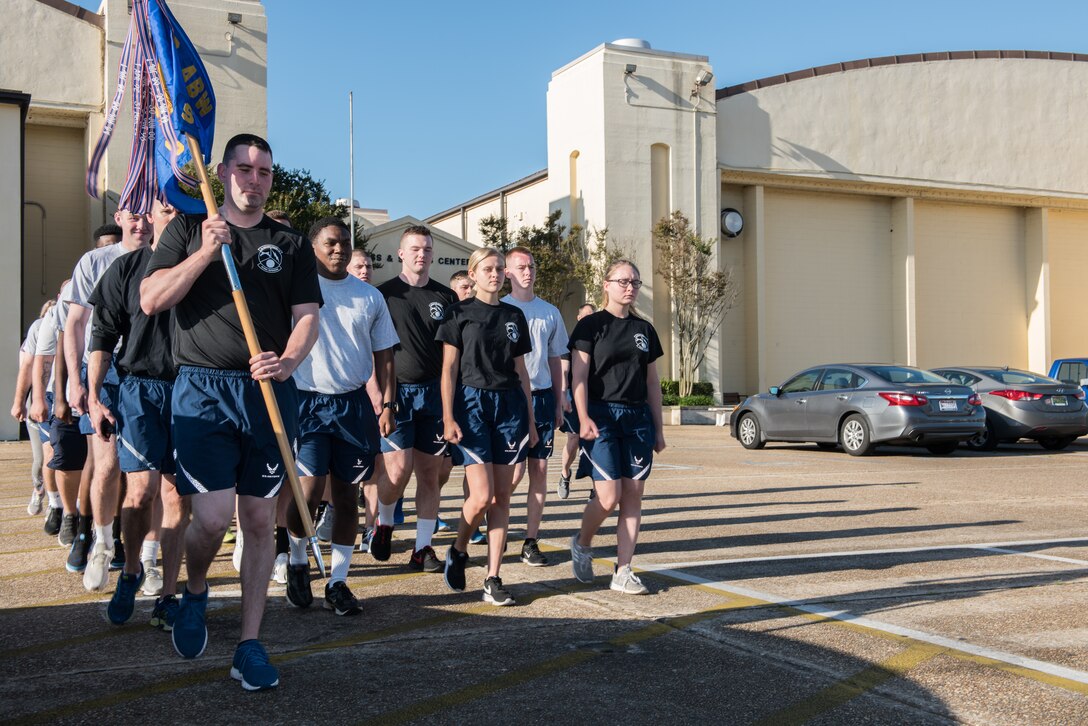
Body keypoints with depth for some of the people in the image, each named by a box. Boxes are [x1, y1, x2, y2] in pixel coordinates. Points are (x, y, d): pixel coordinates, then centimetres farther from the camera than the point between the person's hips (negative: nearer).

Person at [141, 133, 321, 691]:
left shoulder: (291, 244, 13)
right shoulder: (189, 229, 10)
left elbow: (306, 317, 4)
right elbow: (151, 300, 0)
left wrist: (288, 361, -16)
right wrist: (206, 253, -10)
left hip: (270, 393, 2)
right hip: (202, 388, -2)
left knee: (260, 519, 4)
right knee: (212, 516, -12)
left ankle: (250, 645, 14)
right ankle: (194, 592, 22)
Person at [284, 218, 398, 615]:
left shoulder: (370, 296, 11)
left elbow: (384, 355, 14)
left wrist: (387, 406, 7)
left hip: (355, 404, 3)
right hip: (308, 400, -3)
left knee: (347, 496, 7)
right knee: (308, 491, -11)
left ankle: (338, 582, 18)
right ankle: (298, 563, 17)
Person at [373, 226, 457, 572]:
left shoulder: (446, 297, 10)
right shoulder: (384, 294, 2)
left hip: (435, 392, 3)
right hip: (398, 391, -3)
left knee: (430, 472, 5)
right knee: (398, 471, -11)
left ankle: (423, 548, 13)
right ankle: (384, 522, 19)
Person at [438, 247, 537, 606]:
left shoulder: (514, 316, 13)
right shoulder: (460, 313, 1)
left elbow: (521, 372, 15)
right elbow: (449, 369, -2)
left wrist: (531, 420, 13)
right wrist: (448, 418, -11)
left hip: (510, 405, 4)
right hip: (472, 403, -4)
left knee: (502, 496, 2)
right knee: (482, 495, -11)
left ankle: (492, 580, 7)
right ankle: (458, 551, 18)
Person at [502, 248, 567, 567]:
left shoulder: (550, 312, 12)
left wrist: (559, 401, 12)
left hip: (542, 397, 4)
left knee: (540, 471, 3)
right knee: (514, 471, -9)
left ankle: (531, 541, 11)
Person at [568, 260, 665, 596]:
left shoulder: (644, 329, 14)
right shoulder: (591, 325, 0)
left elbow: (652, 382, 16)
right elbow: (579, 376, -6)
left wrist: (658, 429, 13)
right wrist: (583, 418, -18)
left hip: (638, 417, 5)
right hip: (602, 415, -5)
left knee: (633, 496, 2)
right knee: (609, 497, -10)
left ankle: (623, 572, 8)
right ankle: (582, 543, 19)